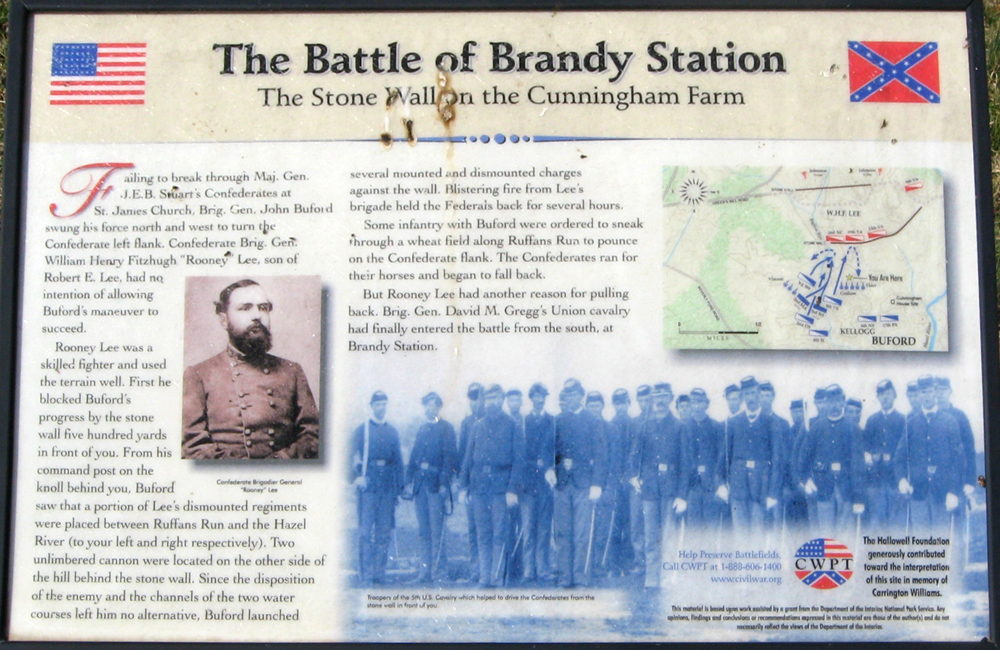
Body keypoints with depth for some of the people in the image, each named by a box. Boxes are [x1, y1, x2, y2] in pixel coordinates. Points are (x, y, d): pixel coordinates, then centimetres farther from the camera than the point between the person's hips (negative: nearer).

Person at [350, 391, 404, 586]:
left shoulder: (393, 432, 15)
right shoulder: (361, 430, 6)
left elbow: (398, 460, 15)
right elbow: (354, 457, 0)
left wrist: (399, 486, 9)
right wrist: (357, 476, -15)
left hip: (388, 486, 3)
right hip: (368, 484, -3)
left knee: (384, 531, 4)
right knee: (365, 531, -6)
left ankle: (379, 574, 10)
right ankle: (366, 575, -3)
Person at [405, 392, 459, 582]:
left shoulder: (446, 428, -1)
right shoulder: (422, 429, 18)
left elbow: (450, 456, -8)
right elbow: (414, 456, 18)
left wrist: (444, 482, -15)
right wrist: (410, 479, 10)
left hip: (436, 483, -6)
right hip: (421, 483, 6)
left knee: (436, 528, -7)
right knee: (424, 529, 7)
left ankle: (438, 568, -3)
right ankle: (425, 570, 10)